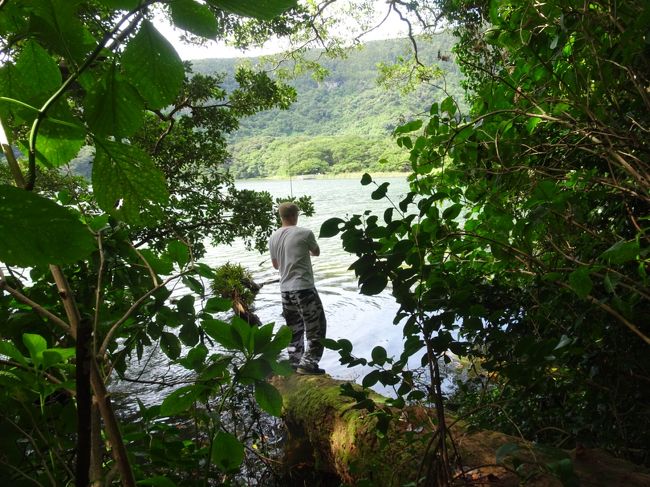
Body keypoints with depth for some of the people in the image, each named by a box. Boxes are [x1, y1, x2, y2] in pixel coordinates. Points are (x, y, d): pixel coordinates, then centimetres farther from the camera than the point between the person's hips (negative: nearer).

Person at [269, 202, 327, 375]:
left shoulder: (273, 238, 5)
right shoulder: (305, 233, -10)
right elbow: (316, 252, 10)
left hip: (285, 289, 6)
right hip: (304, 288, -6)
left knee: (294, 329, 17)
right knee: (316, 327, 5)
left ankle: (295, 363, 22)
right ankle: (307, 364, 1)